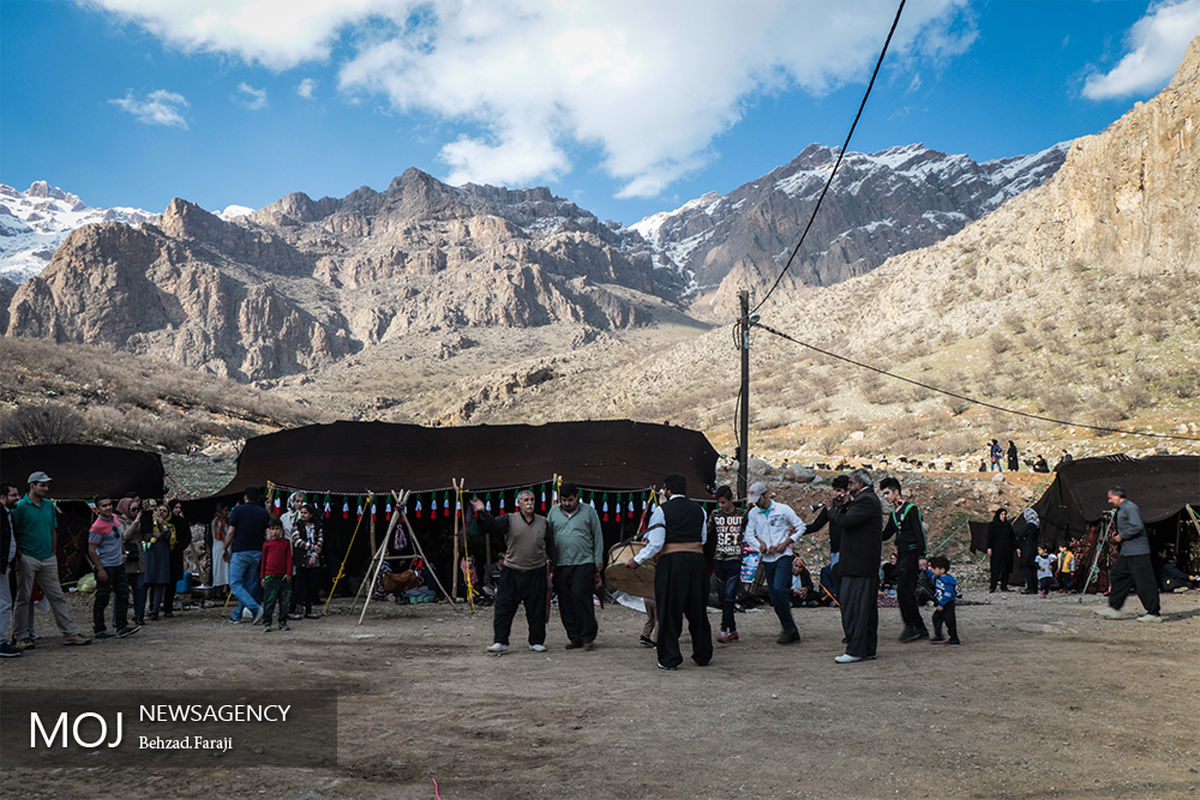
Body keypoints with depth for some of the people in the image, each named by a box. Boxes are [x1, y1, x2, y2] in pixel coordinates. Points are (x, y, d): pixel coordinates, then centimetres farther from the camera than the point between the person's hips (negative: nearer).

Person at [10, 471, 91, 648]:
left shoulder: (49, 505, 11)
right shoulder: (20, 506, -7)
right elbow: (13, 533, -6)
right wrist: (19, 555, -10)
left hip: (48, 559, 5)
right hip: (27, 559, -5)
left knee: (57, 597, 6)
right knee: (23, 598, 4)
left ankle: (70, 633, 7)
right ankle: (21, 637, 13)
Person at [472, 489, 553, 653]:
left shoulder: (543, 522, 8)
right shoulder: (509, 520, -1)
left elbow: (550, 543, 20)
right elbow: (492, 525, -17)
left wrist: (548, 557, 7)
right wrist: (482, 512, -32)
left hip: (536, 573, 2)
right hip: (512, 572, -2)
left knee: (536, 609, 6)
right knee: (504, 607, -3)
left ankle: (537, 641, 18)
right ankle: (500, 642, 3)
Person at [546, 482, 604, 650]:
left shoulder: (589, 511, 4)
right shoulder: (554, 512, 11)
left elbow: (598, 536, 5)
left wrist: (599, 560, 1)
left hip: (584, 563, -3)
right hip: (561, 565, 4)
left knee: (581, 596, -14)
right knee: (565, 602, 4)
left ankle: (588, 636, -3)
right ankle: (574, 637, 13)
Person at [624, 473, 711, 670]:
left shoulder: (662, 510, -5)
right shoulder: (698, 509, 10)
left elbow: (655, 543, -11)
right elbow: (703, 538, 15)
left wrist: (637, 560, -1)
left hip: (672, 563, -5)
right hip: (697, 561, 5)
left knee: (669, 612, 3)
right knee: (697, 611, 16)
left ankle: (670, 659, 4)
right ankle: (703, 656, 24)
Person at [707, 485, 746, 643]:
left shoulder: (742, 515, 0)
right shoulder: (714, 515, 6)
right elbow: (708, 535, 13)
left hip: (735, 560, -3)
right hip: (719, 559, 3)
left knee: (729, 596, -11)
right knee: (722, 597, 5)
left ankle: (724, 630, -10)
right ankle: (733, 631, 15)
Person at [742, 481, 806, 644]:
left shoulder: (783, 509, -3)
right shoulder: (753, 513, 6)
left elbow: (801, 527, 4)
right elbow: (749, 535, 7)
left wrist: (787, 542, -8)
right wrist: (764, 547, -8)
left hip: (783, 557, -4)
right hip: (767, 560, 5)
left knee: (779, 590, -22)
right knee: (775, 598, 3)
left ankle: (787, 627, -7)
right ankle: (792, 633, 13)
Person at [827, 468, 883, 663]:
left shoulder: (865, 500, -14)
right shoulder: (868, 498, 19)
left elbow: (844, 522, -23)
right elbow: (847, 521, 20)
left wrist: (831, 508, -7)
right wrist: (842, 506, 8)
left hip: (858, 565, -11)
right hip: (867, 565, 11)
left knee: (852, 605, -8)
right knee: (867, 607, 13)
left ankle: (855, 650, -7)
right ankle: (868, 649, 19)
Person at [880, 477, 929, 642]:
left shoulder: (911, 509, -7)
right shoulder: (893, 514, 17)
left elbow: (920, 534, -12)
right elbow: (885, 535, 22)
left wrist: (922, 556, -18)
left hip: (911, 554, -8)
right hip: (901, 555, 8)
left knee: (903, 589, -15)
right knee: (907, 593, 7)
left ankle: (911, 626, -10)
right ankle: (921, 629, 13)